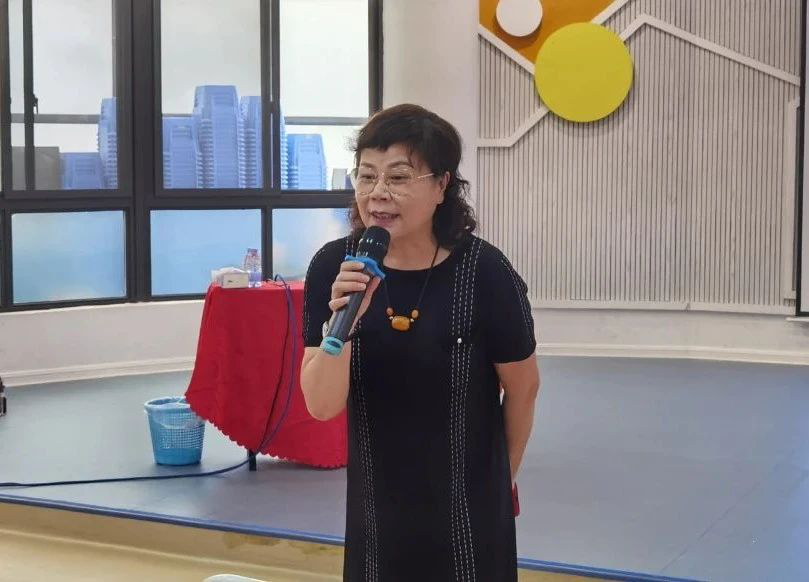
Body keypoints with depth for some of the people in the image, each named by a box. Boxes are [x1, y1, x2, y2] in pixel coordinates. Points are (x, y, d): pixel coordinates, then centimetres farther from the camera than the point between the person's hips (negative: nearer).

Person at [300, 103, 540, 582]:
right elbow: (322, 406, -12)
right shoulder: (334, 267, -12)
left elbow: (522, 387, -3)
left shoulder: (483, 271, -19)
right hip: (377, 507, 2)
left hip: (469, 509, -2)